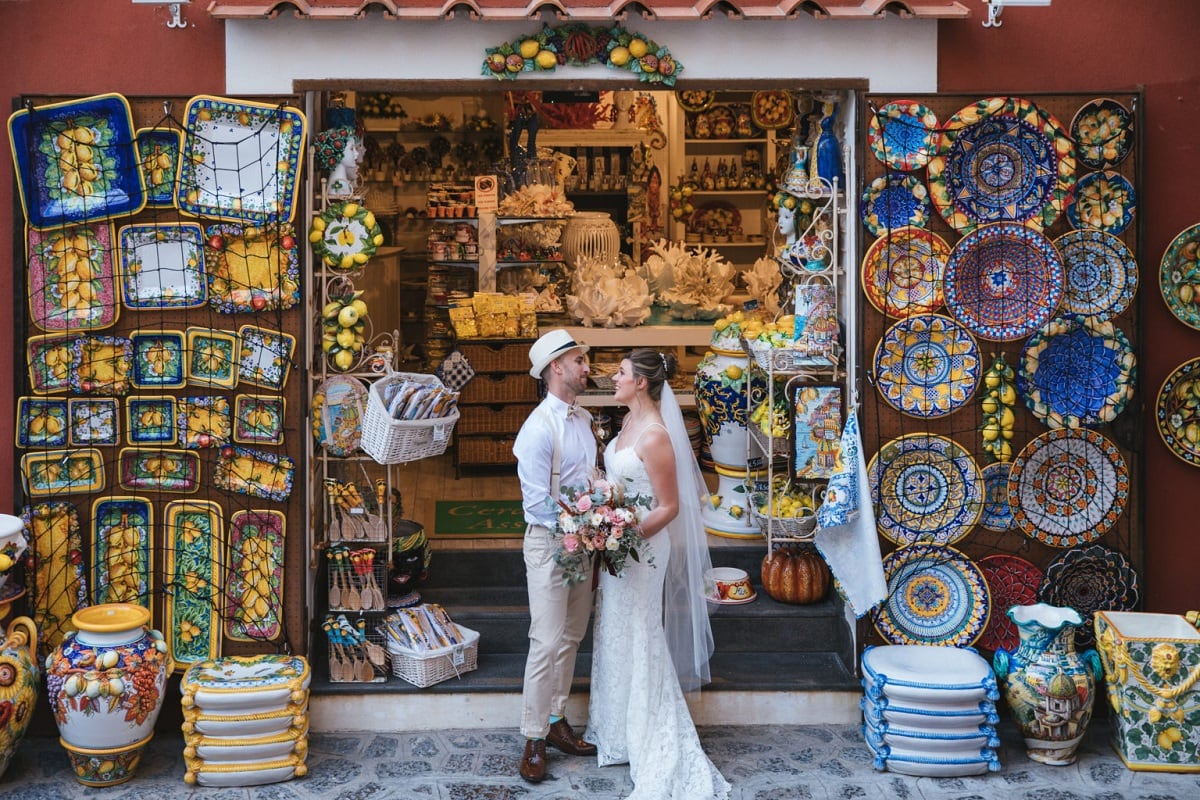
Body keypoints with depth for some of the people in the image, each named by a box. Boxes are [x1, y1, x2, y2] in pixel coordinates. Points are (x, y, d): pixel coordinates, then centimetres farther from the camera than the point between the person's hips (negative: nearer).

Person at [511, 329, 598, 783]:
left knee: (571, 638, 15)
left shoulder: (582, 419, 7)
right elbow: (539, 503, -21)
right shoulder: (539, 429, -19)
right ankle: (534, 741, 10)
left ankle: (556, 721, 29)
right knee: (547, 643, -3)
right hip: (549, 542, -8)